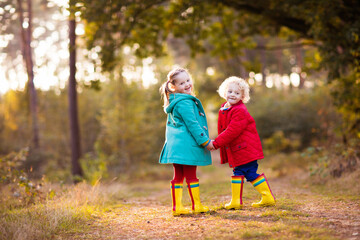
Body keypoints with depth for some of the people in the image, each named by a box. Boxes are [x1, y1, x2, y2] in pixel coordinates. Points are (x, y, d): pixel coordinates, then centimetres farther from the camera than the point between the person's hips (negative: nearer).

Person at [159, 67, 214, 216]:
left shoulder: (175, 101, 16)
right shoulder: (184, 103, -16)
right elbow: (192, 124, -18)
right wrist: (205, 141, -14)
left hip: (176, 145, 9)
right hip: (187, 144, -9)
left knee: (178, 176, 10)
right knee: (191, 176, -1)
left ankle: (176, 206, 11)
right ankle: (197, 206, 7)